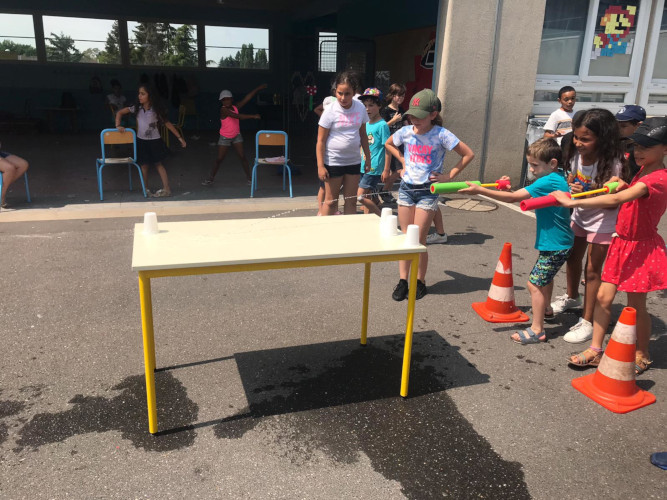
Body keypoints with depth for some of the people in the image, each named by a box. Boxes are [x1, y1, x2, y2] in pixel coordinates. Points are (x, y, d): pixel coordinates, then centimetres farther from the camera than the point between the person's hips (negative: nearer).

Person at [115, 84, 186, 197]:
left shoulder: (156, 110, -10)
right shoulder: (137, 108, -5)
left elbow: (168, 124, -6)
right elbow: (120, 112, 4)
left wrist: (180, 137, -6)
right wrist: (118, 126, -12)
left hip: (154, 141, -2)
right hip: (141, 141, 2)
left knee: (158, 164, 0)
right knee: (144, 165, 7)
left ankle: (166, 189, 2)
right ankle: (145, 189, 19)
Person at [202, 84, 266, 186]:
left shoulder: (235, 108, -2)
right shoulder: (223, 110, -20)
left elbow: (247, 98, -6)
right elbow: (238, 116, -31)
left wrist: (258, 89, -11)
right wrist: (253, 116, -33)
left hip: (236, 136, 4)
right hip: (225, 138, -4)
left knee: (242, 156, -3)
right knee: (219, 159, 1)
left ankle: (249, 177, 6)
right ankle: (210, 178, 14)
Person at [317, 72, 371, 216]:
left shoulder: (360, 108, -1)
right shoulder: (331, 111, -13)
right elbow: (321, 140, -11)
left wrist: (368, 157, 13)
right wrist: (320, 166, -15)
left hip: (354, 161, 4)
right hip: (333, 161, -4)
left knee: (351, 201, 10)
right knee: (330, 201, 4)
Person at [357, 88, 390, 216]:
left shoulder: (382, 125, -11)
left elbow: (388, 149, -12)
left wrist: (386, 170, -14)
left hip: (374, 168, -8)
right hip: (363, 167, 8)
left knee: (361, 196, -12)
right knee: (366, 197, 12)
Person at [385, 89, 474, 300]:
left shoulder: (441, 135, -13)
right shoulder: (405, 132, 0)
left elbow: (468, 154, -9)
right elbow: (389, 144, 22)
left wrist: (449, 176, -10)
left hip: (427, 190, -4)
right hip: (406, 188, 4)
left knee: (418, 239, -4)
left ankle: (420, 283, 12)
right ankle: (402, 281, 14)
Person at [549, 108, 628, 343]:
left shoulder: (612, 163, -26)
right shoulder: (576, 154, -10)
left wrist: (587, 194, -40)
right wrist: (569, 184, -16)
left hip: (602, 221, -6)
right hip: (579, 216, 6)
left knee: (592, 270, -3)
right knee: (572, 258, 21)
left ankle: (587, 322, 8)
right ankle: (572, 297, 47)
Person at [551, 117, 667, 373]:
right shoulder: (642, 172, 7)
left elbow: (615, 200, -35)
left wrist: (572, 202, -36)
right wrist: (623, 186, -1)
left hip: (642, 247, -8)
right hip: (622, 242, 8)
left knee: (636, 306, 5)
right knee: (603, 296, 6)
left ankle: (642, 356, 26)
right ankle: (595, 351, 14)